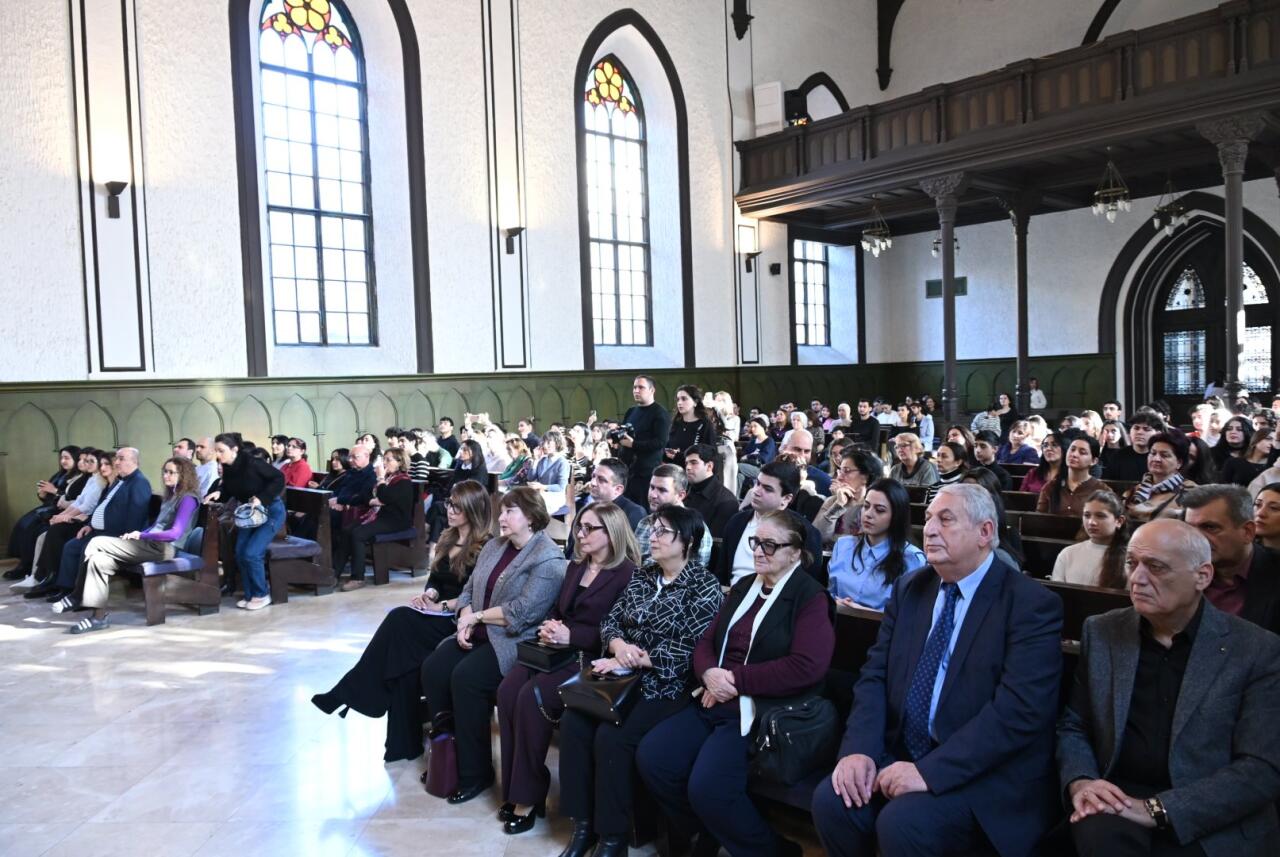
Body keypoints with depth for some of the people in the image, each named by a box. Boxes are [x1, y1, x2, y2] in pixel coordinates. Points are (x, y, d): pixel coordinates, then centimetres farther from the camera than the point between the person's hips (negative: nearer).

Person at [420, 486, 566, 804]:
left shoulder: (548, 560, -11)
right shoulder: (495, 546, 15)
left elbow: (522, 612, -20)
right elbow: (469, 590, 15)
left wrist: (477, 616, -11)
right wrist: (465, 621, -6)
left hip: (515, 641, -8)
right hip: (479, 634, 8)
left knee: (466, 677, -27)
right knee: (433, 667, -14)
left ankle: (476, 772, -11)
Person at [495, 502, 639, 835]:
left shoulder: (626, 574, -7)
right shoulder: (575, 566, 18)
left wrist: (570, 635, -19)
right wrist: (550, 626, 0)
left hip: (591, 658, -7)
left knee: (533, 696, -28)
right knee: (508, 690, -19)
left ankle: (529, 795, -13)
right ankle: (515, 789, -10)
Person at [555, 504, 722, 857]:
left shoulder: (705, 588, -8)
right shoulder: (643, 574, 12)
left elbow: (692, 651, -16)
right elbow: (611, 620, 11)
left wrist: (633, 660, -17)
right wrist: (618, 645, -13)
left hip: (668, 686, -6)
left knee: (612, 735, -26)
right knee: (573, 721, -17)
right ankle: (583, 822, -5)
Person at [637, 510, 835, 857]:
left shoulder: (810, 597, -4)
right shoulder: (744, 587, 17)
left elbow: (807, 666, -17)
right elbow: (706, 640, 16)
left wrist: (737, 679, -16)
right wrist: (709, 673, -8)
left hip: (762, 710, -7)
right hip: (715, 702, 7)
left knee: (707, 787, -25)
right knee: (651, 757, -11)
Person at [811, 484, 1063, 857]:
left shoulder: (1032, 605, -11)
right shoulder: (910, 589, 8)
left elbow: (1020, 710, -21)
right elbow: (875, 675, 5)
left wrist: (930, 770, -25)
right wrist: (859, 749, -13)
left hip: (985, 775, -5)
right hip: (902, 753, 5)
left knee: (902, 823, -28)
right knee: (830, 800, -17)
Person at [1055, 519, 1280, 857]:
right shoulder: (1102, 633, 6)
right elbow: (1072, 725, 11)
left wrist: (1157, 809, -18)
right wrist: (1079, 782, -10)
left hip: (1216, 824, -2)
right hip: (1118, 799, 2)